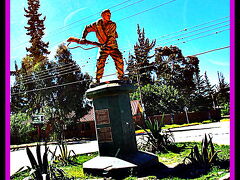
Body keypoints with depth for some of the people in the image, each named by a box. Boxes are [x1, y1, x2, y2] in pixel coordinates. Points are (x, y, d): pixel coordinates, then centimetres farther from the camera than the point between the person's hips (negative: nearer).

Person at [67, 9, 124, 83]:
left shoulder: (112, 24, -9)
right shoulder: (97, 24, -4)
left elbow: (111, 36, -21)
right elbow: (87, 29, 8)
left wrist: (106, 44, -36)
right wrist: (83, 38, -5)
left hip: (112, 46, 0)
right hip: (103, 47, 0)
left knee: (119, 60, -14)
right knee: (100, 62, -14)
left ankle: (121, 77, -1)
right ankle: (97, 80, -8)